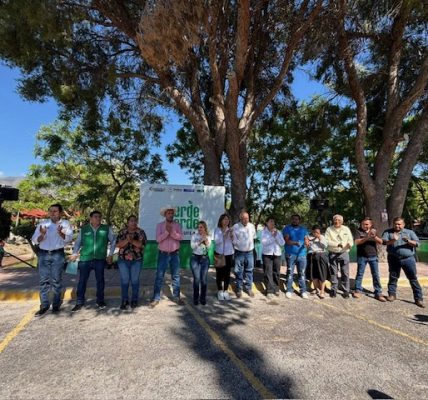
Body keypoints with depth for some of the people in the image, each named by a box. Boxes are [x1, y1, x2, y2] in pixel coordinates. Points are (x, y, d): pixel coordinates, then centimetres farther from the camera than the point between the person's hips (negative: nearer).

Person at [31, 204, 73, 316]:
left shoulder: (65, 224, 1)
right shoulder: (42, 223, 6)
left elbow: (69, 238, -13)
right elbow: (34, 240, 2)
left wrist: (61, 233, -34)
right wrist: (41, 235, -19)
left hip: (58, 254, -2)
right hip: (43, 254, 2)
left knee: (56, 280, 4)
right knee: (44, 280, 4)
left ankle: (56, 304, 13)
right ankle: (44, 305, 12)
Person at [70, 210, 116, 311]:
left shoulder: (106, 229, 2)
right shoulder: (83, 229, 5)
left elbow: (113, 241, 9)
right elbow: (78, 242, 14)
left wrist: (110, 254, 6)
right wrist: (74, 253, 3)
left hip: (100, 259, 0)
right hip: (85, 258, 0)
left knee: (100, 280, 9)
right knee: (82, 281, 6)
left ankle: (100, 301, 26)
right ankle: (79, 302, 20)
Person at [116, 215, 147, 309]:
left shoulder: (141, 232, -1)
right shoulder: (122, 232, 4)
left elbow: (142, 244, -12)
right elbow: (118, 245, -5)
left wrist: (132, 240, -25)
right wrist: (127, 240, -21)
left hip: (136, 260, -1)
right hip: (123, 260, 1)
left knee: (135, 280, 6)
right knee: (124, 280, 5)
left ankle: (134, 300, 19)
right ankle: (124, 300, 17)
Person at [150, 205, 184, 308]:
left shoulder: (177, 225, 3)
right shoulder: (160, 225, 0)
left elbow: (180, 237, -11)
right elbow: (158, 239, -11)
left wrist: (172, 232, -24)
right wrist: (167, 231, -22)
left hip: (174, 254, 2)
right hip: (163, 254, -1)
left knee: (176, 276, 7)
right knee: (159, 276, 1)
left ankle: (176, 297, 18)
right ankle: (156, 298, 9)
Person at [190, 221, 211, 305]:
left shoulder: (208, 237, 6)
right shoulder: (194, 236, 1)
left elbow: (208, 247, -8)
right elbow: (192, 246, -12)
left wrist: (206, 240, -22)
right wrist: (200, 241, -18)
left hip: (205, 259, 2)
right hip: (195, 258, -2)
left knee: (204, 279, 2)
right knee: (196, 279, -4)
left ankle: (203, 298, 17)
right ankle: (196, 298, 11)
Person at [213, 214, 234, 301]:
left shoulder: (230, 230, 5)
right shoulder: (217, 230, -2)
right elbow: (216, 241, -14)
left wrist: (232, 236, -17)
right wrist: (224, 235, -23)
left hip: (229, 254, 2)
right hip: (219, 253, -2)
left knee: (227, 273, 6)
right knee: (219, 273, 0)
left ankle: (225, 291, 18)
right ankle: (220, 291, 14)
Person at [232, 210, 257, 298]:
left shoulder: (252, 226, -1)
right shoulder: (235, 227, -13)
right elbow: (234, 240, -6)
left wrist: (250, 245, 11)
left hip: (249, 252, 3)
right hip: (239, 252, -3)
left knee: (249, 271, 11)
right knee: (239, 272, 5)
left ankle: (249, 288, 25)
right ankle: (239, 289, 18)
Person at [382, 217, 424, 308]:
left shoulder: (410, 232, 7)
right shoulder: (388, 232, 4)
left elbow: (417, 243, -2)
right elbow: (384, 241, -10)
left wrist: (408, 241, -22)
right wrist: (393, 240, -28)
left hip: (408, 259, 0)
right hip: (394, 259, 0)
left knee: (413, 279, 3)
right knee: (393, 277, 10)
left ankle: (418, 299, 11)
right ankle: (392, 294, 24)